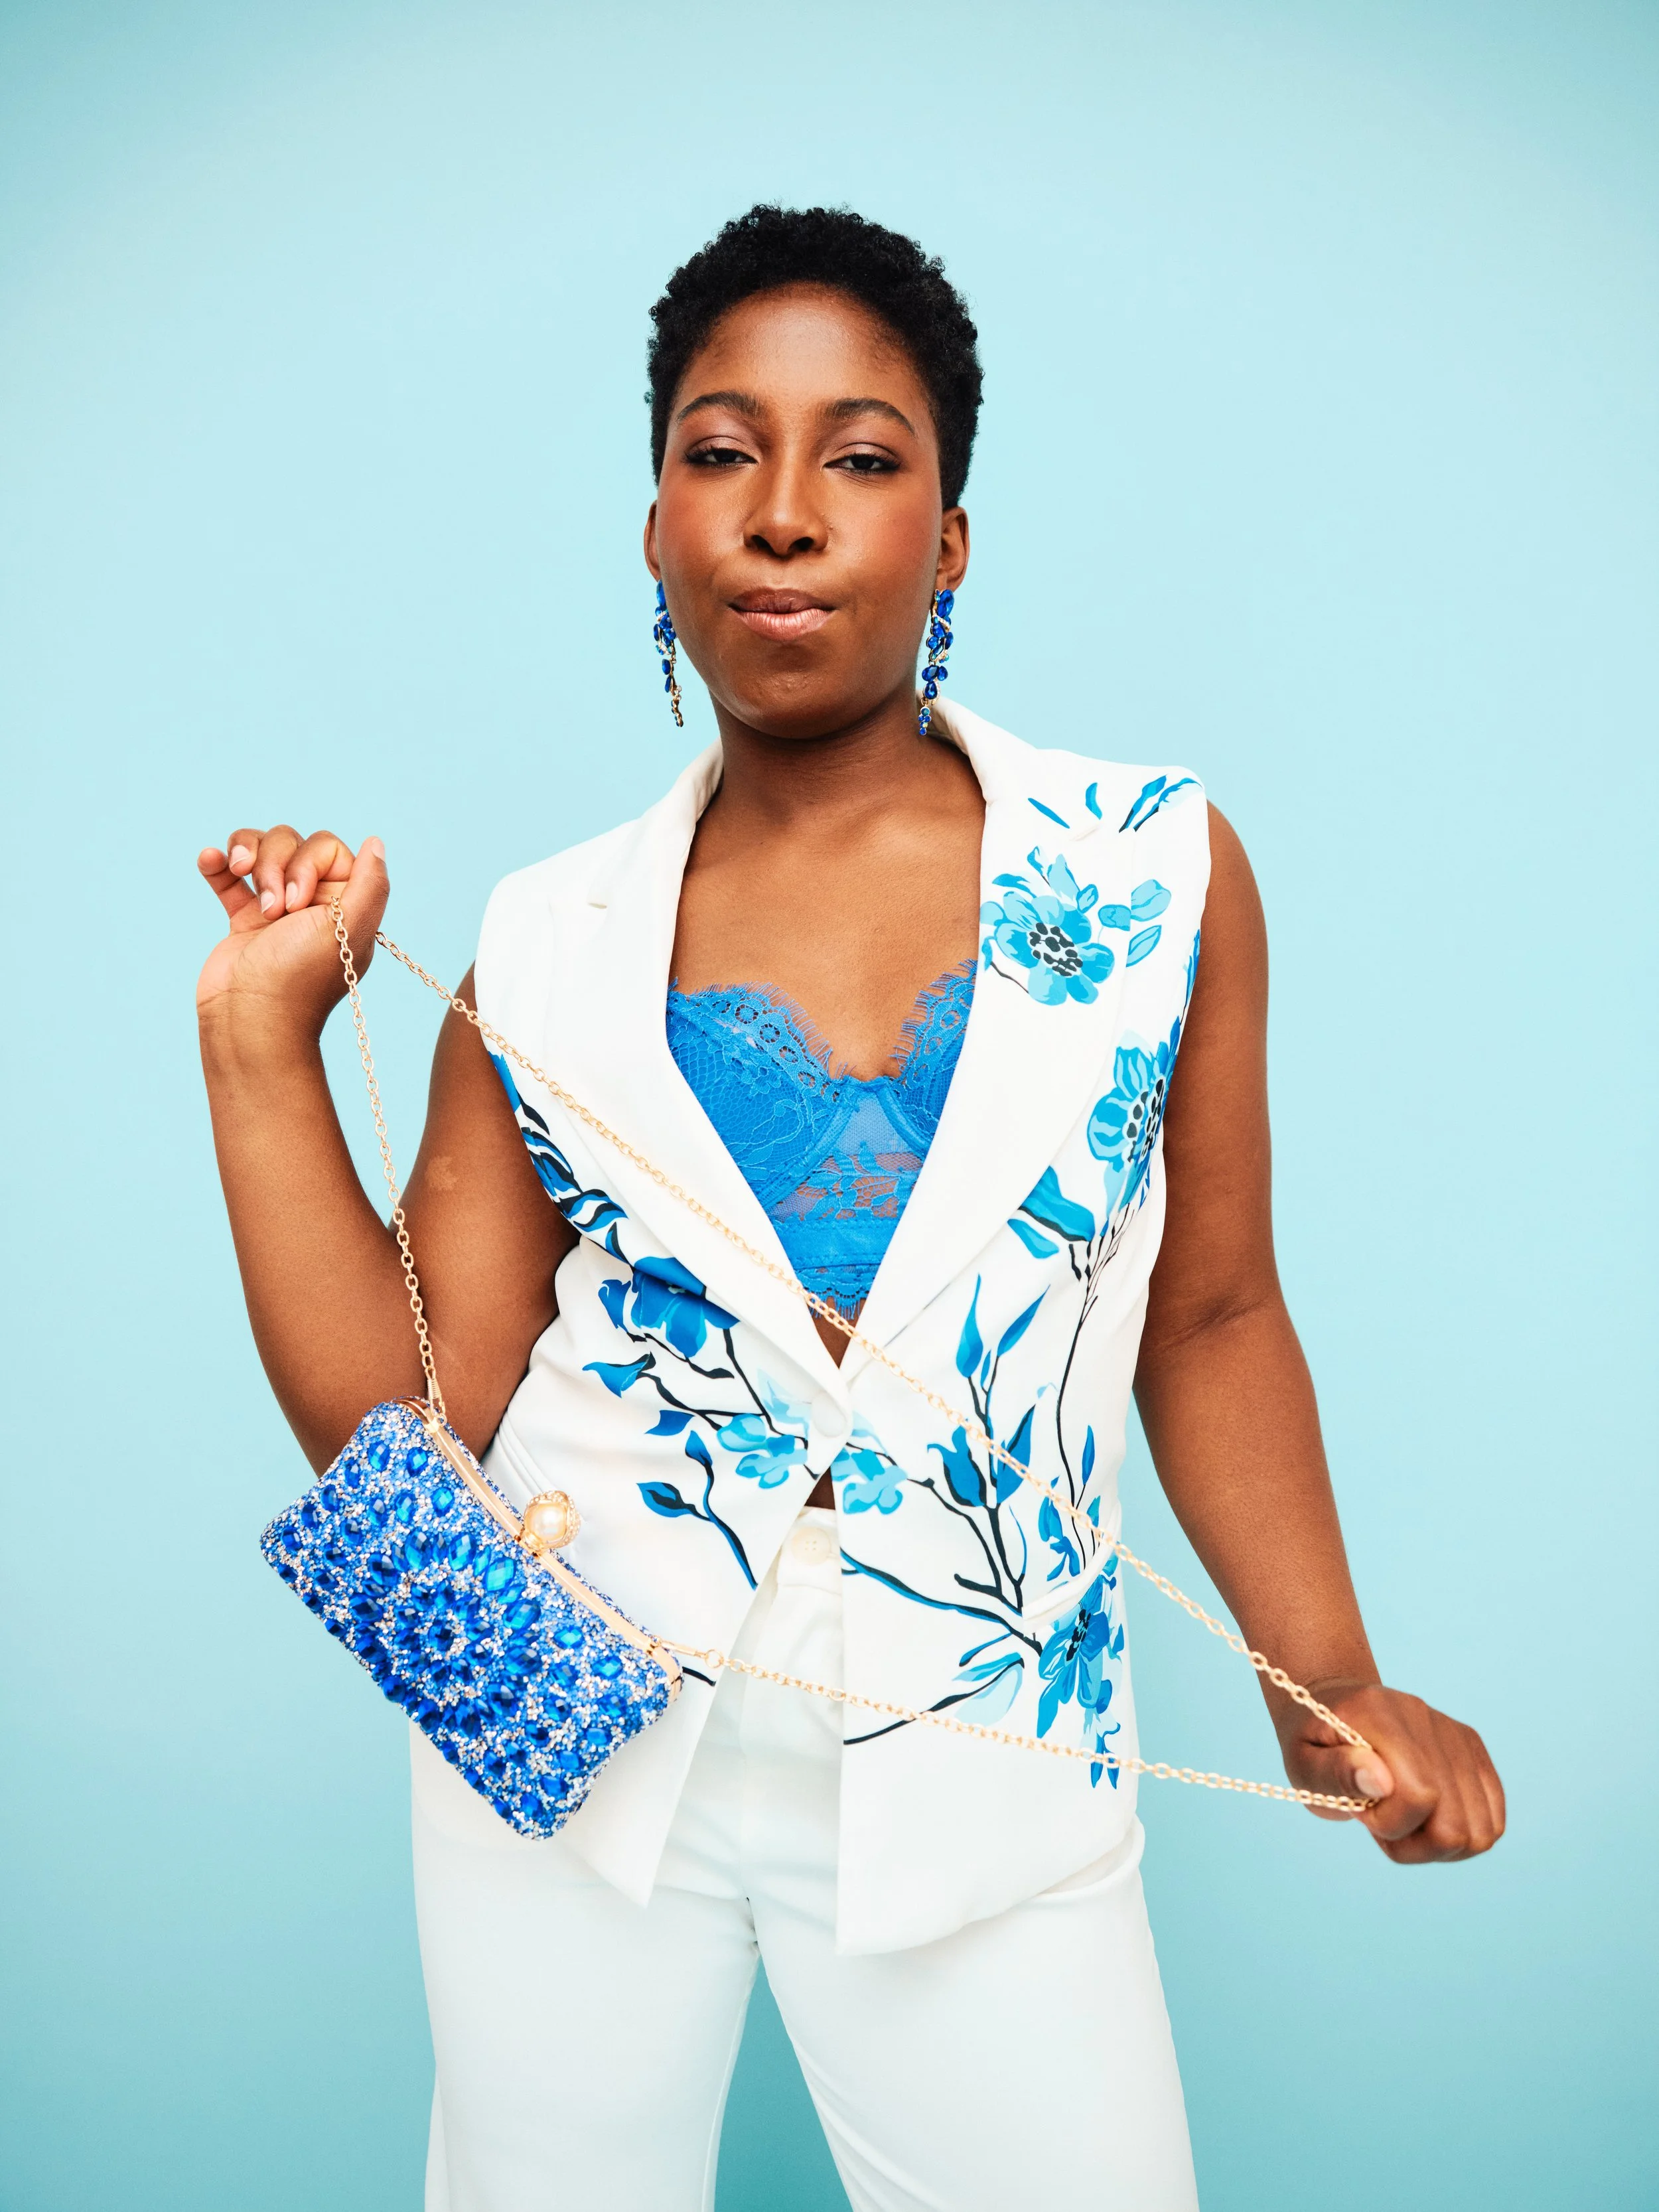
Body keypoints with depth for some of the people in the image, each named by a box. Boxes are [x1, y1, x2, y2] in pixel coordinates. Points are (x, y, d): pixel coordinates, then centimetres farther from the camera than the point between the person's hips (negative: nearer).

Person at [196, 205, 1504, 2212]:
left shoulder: (1155, 870, -4)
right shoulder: (548, 952, -2)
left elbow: (1206, 1318, 3)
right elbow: (406, 1430, -4)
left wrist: (1329, 1689, -1)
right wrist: (263, 1039, -6)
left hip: (975, 1777, -1)